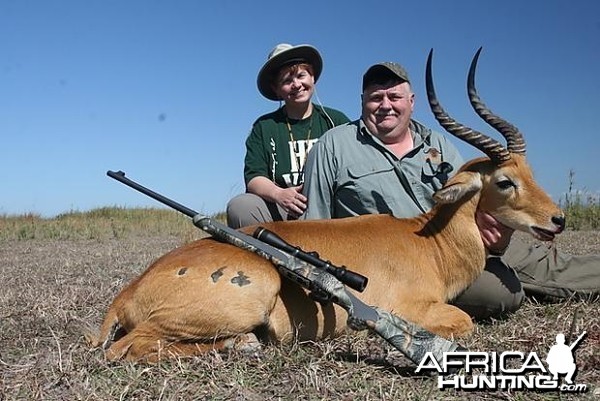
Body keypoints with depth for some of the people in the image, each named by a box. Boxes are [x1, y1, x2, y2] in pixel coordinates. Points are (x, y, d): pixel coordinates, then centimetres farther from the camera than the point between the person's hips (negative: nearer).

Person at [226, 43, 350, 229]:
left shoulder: (336, 121, 11)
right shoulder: (264, 126, 12)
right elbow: (253, 178, 2)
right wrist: (279, 194, -21)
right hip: (279, 212, 1)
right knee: (239, 206, -28)